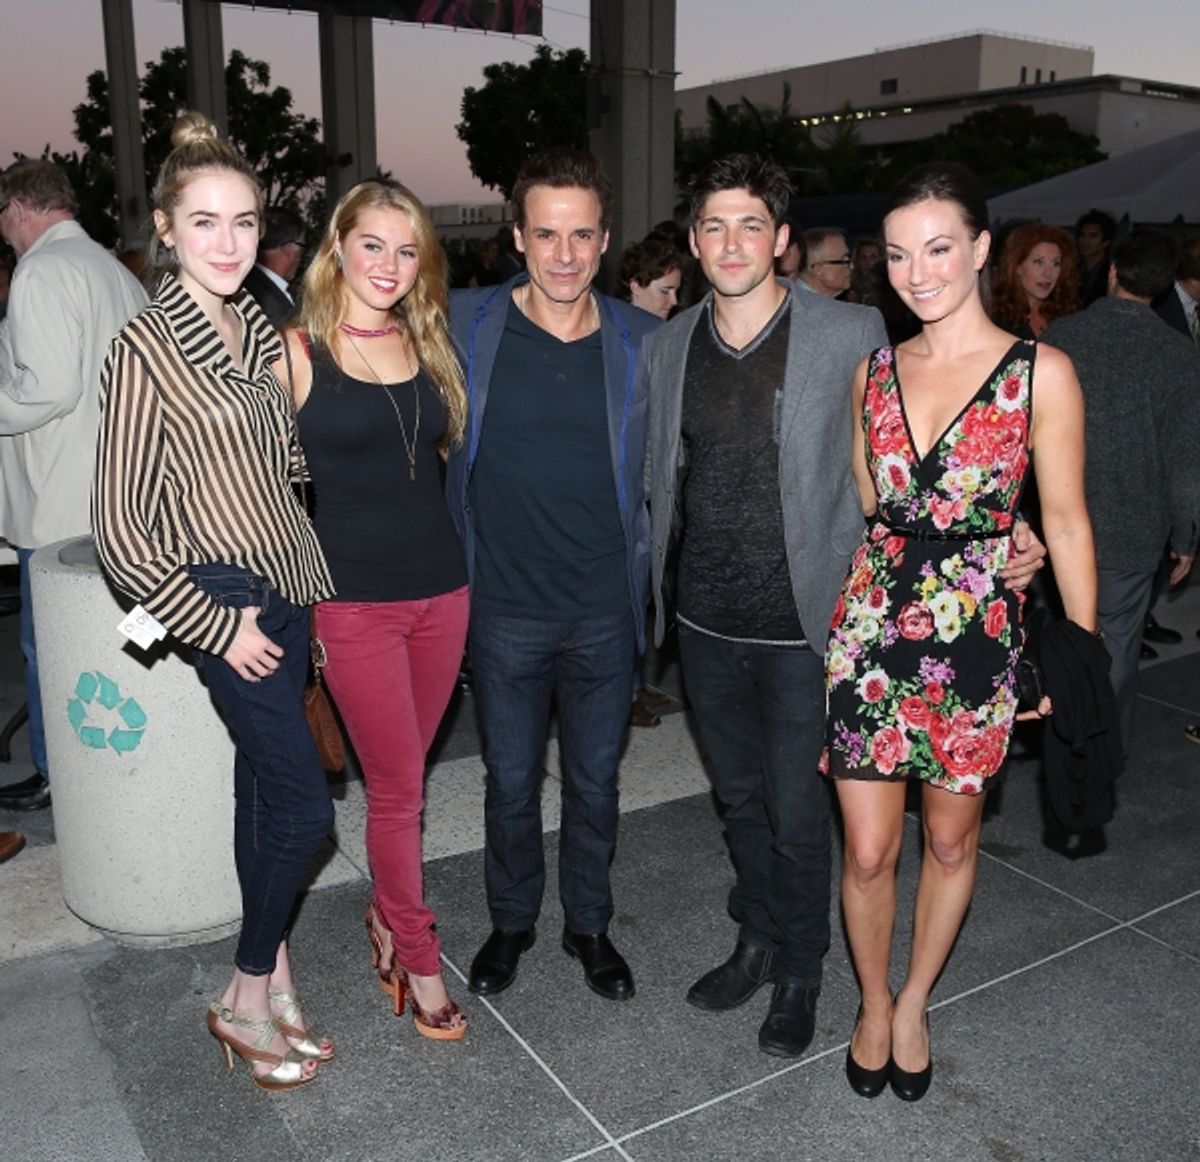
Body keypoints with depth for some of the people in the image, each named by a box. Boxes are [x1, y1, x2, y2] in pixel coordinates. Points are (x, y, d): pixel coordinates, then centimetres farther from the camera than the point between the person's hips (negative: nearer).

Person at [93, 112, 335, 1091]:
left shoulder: (259, 331, 8)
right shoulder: (146, 348, -13)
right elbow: (120, 530, -13)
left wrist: (313, 577, 10)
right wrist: (215, 625, -12)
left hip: (288, 588, 7)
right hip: (224, 599, -6)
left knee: (265, 784, 14)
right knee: (305, 803, -4)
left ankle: (271, 970, 29)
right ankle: (247, 999, 17)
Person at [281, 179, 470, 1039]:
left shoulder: (429, 346, 8)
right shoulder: (297, 351, -5)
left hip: (442, 589, 4)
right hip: (354, 602, -4)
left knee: (404, 776, 14)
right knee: (398, 787, 3)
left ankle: (389, 914, 36)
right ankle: (419, 962, 21)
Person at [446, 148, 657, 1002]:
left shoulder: (643, 342, -3)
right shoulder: (466, 325, -5)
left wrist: (648, 568, 1)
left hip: (606, 610, 1)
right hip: (505, 606, 0)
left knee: (595, 782, 16)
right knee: (512, 782, 15)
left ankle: (590, 926, 38)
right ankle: (512, 922, 39)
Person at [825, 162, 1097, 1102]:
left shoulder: (1041, 372, -6)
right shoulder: (875, 372, 5)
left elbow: (1066, 523, -4)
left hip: (976, 635, -2)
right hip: (871, 628, 2)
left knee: (950, 840, 14)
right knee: (868, 850, 6)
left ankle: (914, 1004, 38)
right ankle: (874, 1003, 33)